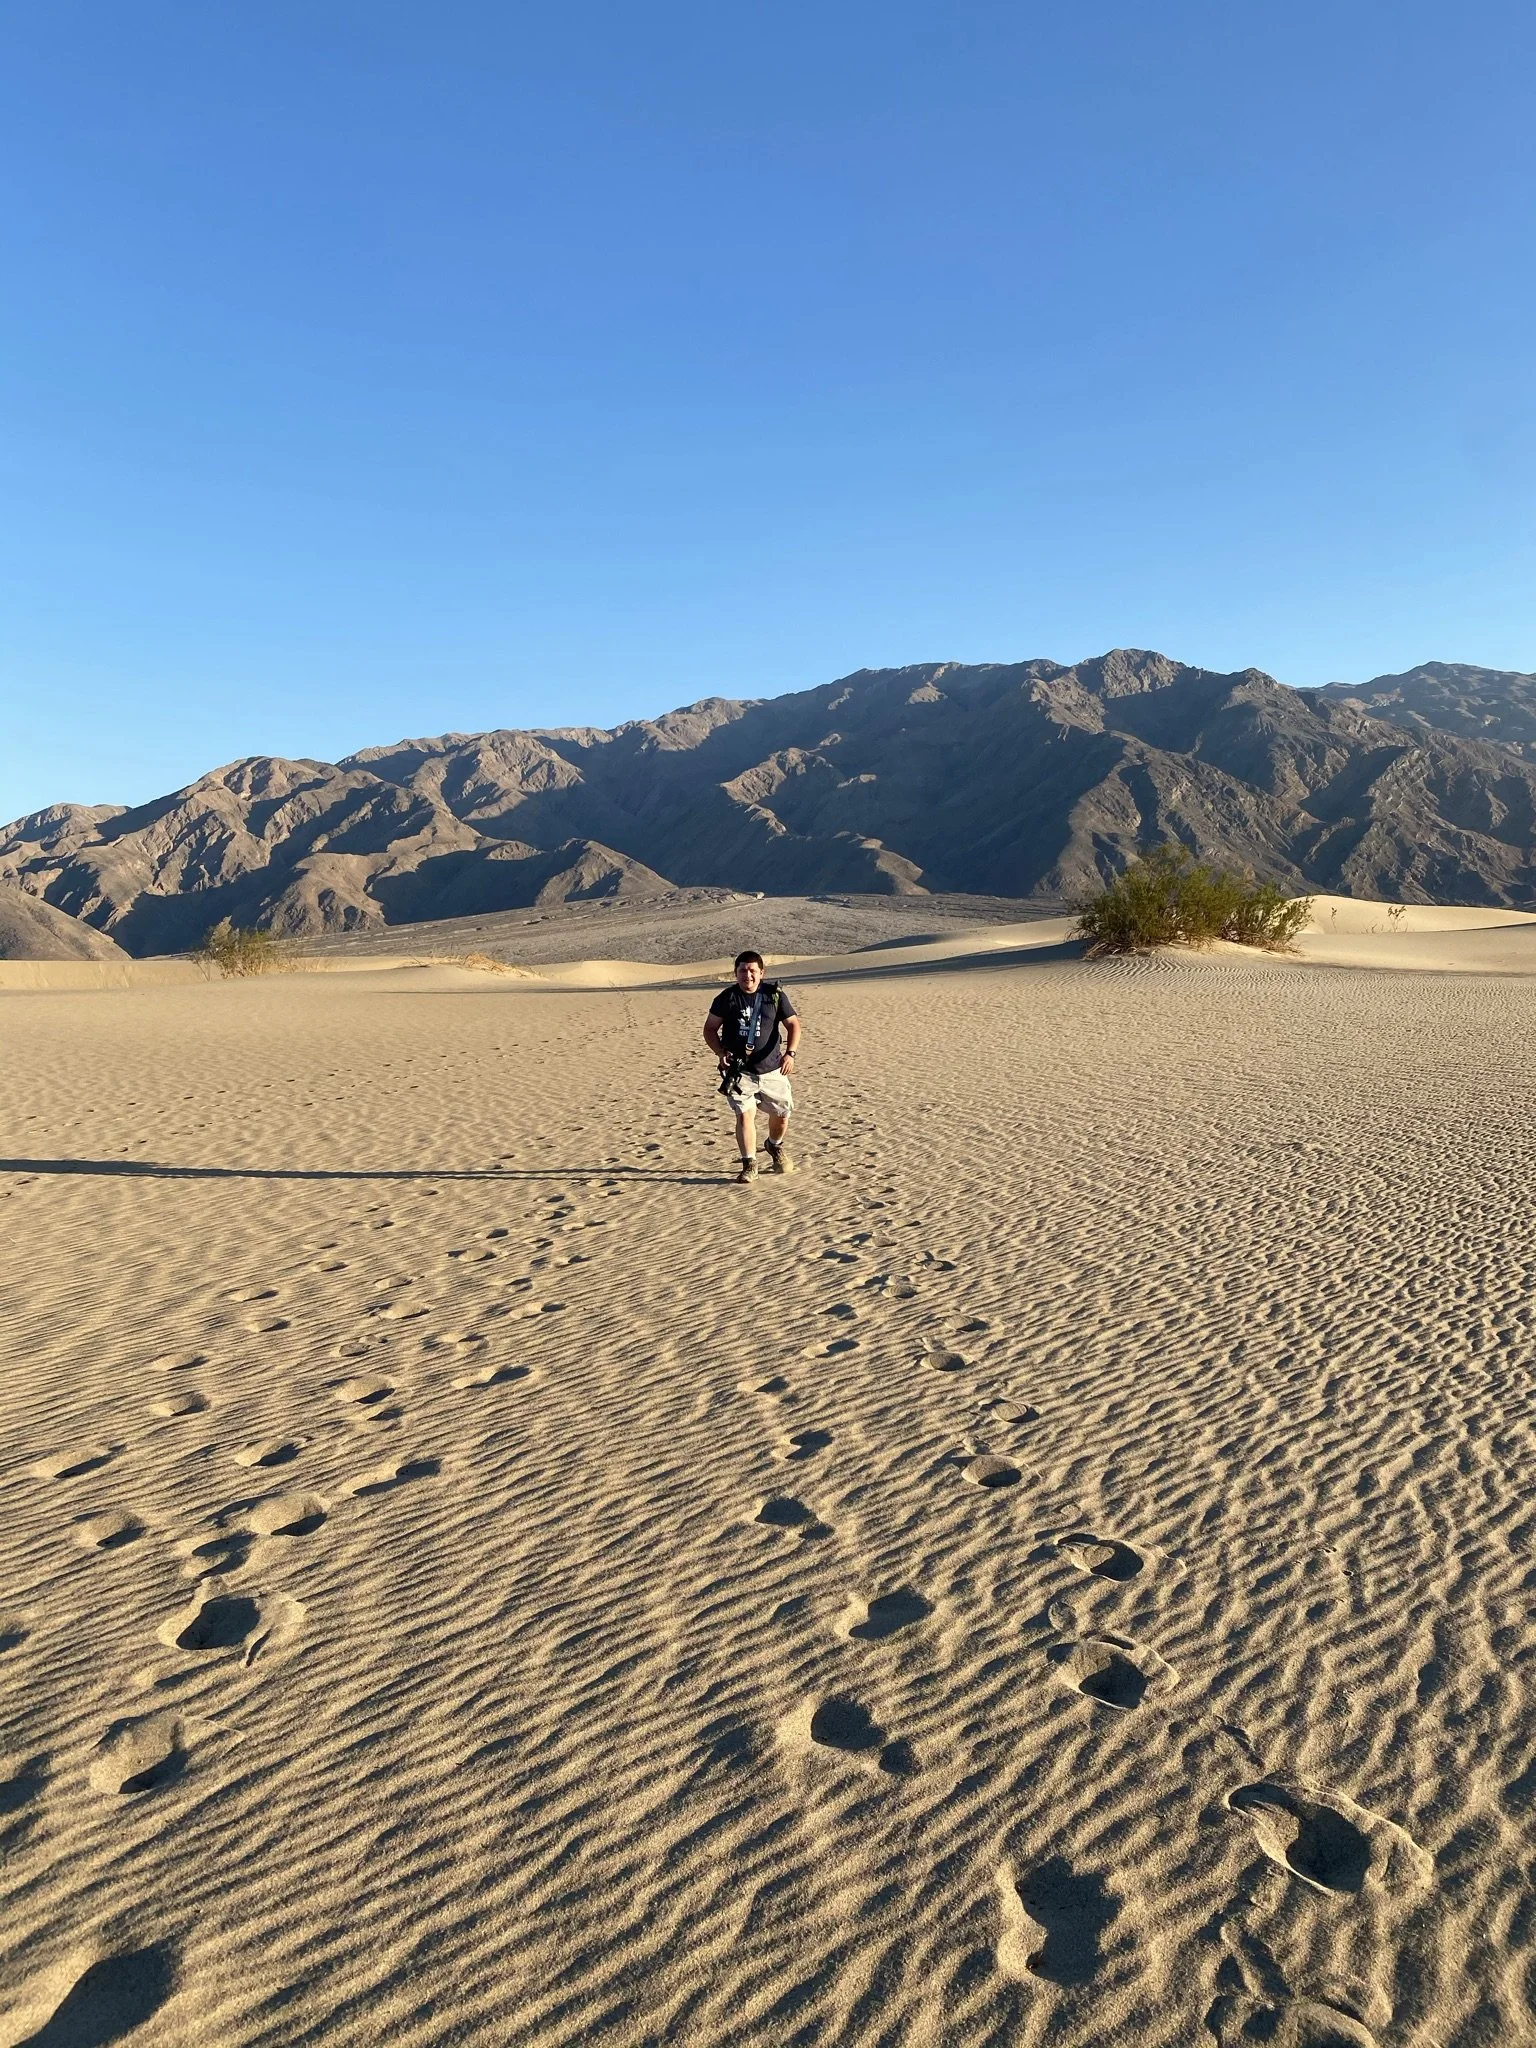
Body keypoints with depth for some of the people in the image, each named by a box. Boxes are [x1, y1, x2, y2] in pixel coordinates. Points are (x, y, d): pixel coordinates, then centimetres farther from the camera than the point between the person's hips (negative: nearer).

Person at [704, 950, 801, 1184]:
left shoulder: (775, 995, -2)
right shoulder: (727, 998, -3)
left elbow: (793, 1024, 0)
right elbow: (710, 1028, 3)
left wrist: (790, 1053, -16)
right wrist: (720, 1052, -14)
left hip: (772, 1070, 2)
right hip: (739, 1070, -2)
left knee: (781, 1114, 11)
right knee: (745, 1114, -14)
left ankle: (776, 1147, 43)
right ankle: (749, 1166, -2)